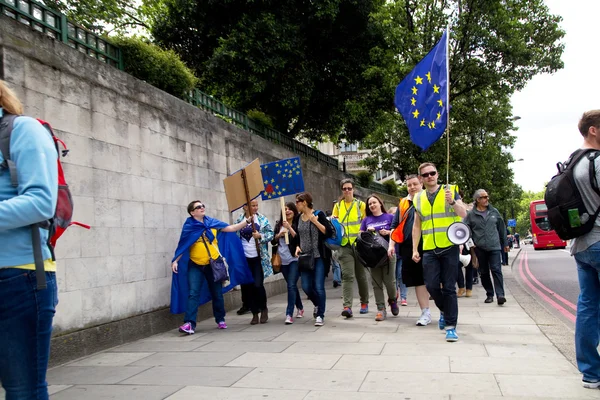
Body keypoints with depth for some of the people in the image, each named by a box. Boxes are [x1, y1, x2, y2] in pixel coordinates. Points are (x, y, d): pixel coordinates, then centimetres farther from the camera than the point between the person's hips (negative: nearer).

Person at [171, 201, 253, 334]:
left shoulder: (212, 222, 2)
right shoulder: (189, 227, -4)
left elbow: (232, 228, 2)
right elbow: (183, 246, -2)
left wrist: (247, 221, -5)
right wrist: (175, 261, -12)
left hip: (213, 264, 2)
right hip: (195, 265, -2)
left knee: (217, 293, 11)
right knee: (193, 293, -12)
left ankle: (220, 320, 27)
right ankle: (189, 323, -13)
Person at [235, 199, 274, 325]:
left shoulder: (262, 219, 1)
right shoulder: (239, 220, 4)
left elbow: (271, 233, 1)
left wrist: (261, 236, -17)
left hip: (259, 258, -2)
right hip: (245, 258, 2)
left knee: (258, 285, -8)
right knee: (247, 286, 4)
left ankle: (264, 309, 17)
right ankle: (254, 313, 18)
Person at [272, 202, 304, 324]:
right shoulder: (279, 224, 10)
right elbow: (273, 241, 10)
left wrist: (289, 227, -18)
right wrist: (279, 234, -8)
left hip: (295, 259, -5)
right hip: (283, 260, 5)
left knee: (291, 285, -14)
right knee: (292, 285, 16)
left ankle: (289, 314, -13)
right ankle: (300, 308, 34)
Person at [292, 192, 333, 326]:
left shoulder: (318, 214, -7)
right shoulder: (298, 218, 8)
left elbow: (329, 232, -12)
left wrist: (315, 221, -18)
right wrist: (297, 247, 1)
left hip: (319, 257, -5)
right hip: (305, 257, 5)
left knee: (318, 287, -5)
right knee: (306, 287, 5)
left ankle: (320, 315, 8)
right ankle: (318, 305, 34)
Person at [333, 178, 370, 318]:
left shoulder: (361, 205, 6)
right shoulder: (338, 206, 11)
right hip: (344, 245, 1)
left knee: (361, 275, 11)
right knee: (347, 275, -10)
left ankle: (364, 302, 28)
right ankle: (347, 306, -14)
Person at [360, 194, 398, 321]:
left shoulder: (389, 217, 6)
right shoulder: (366, 220, 14)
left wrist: (388, 232, -14)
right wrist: (367, 232, -5)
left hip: (388, 253, -3)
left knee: (389, 281, -4)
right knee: (376, 283, 1)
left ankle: (392, 300, 25)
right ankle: (381, 309, 7)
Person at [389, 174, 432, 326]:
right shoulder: (403, 203, 13)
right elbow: (395, 225, 15)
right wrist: (392, 244, 6)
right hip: (408, 248, 3)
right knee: (417, 280, 5)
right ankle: (426, 312, 13)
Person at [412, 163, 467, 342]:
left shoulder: (451, 190, 2)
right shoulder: (419, 198, 11)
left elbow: (463, 214, -9)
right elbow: (417, 226, 15)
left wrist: (452, 202, -27)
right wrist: (415, 249, 9)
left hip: (449, 247, -3)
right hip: (429, 250, 3)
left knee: (449, 287, -2)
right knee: (432, 286, 0)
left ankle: (451, 326, 6)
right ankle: (444, 310, 29)